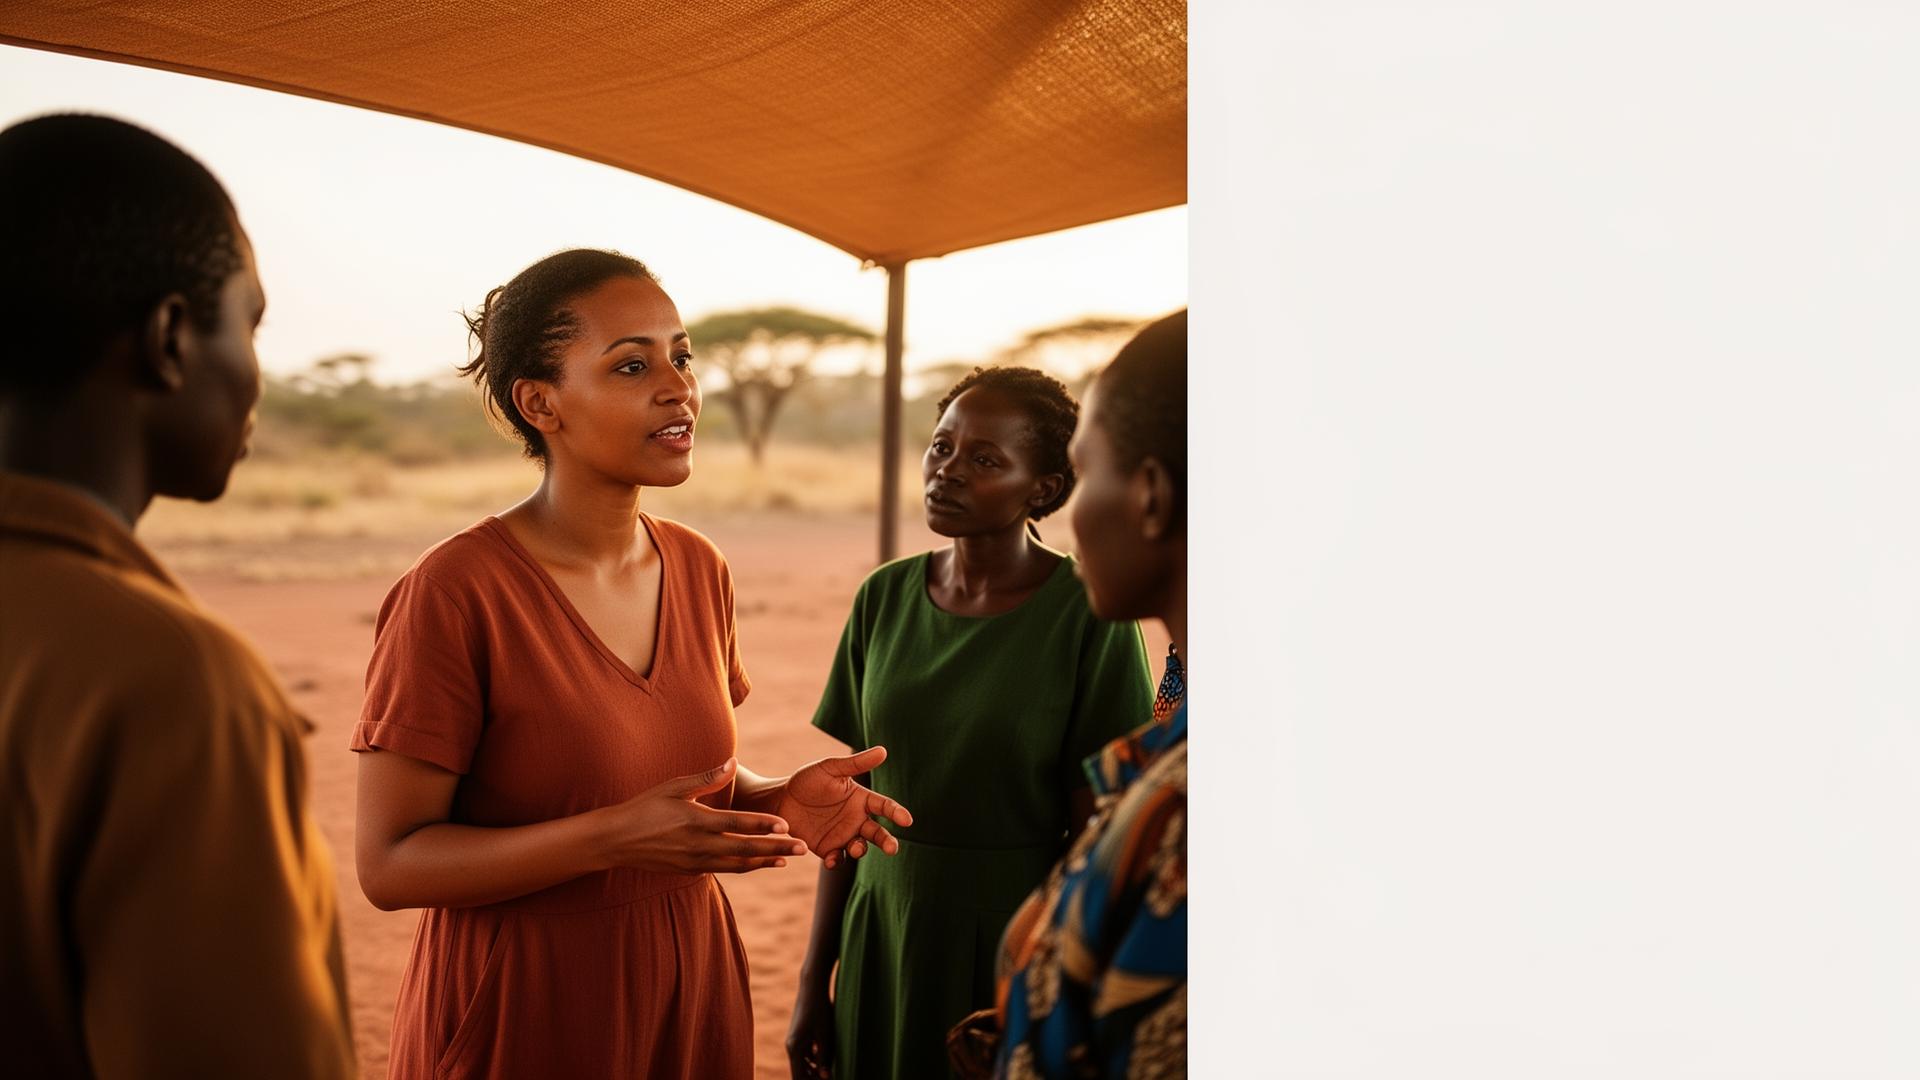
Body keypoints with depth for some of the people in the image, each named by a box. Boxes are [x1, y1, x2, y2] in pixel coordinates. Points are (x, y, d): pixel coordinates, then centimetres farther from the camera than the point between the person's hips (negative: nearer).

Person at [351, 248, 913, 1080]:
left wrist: (776, 801, -7)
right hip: (520, 1011, -5)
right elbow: (388, 864, -17)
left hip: (690, 990, 6)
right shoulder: (456, 591, -18)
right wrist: (612, 838, -28)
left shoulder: (699, 569, 1)